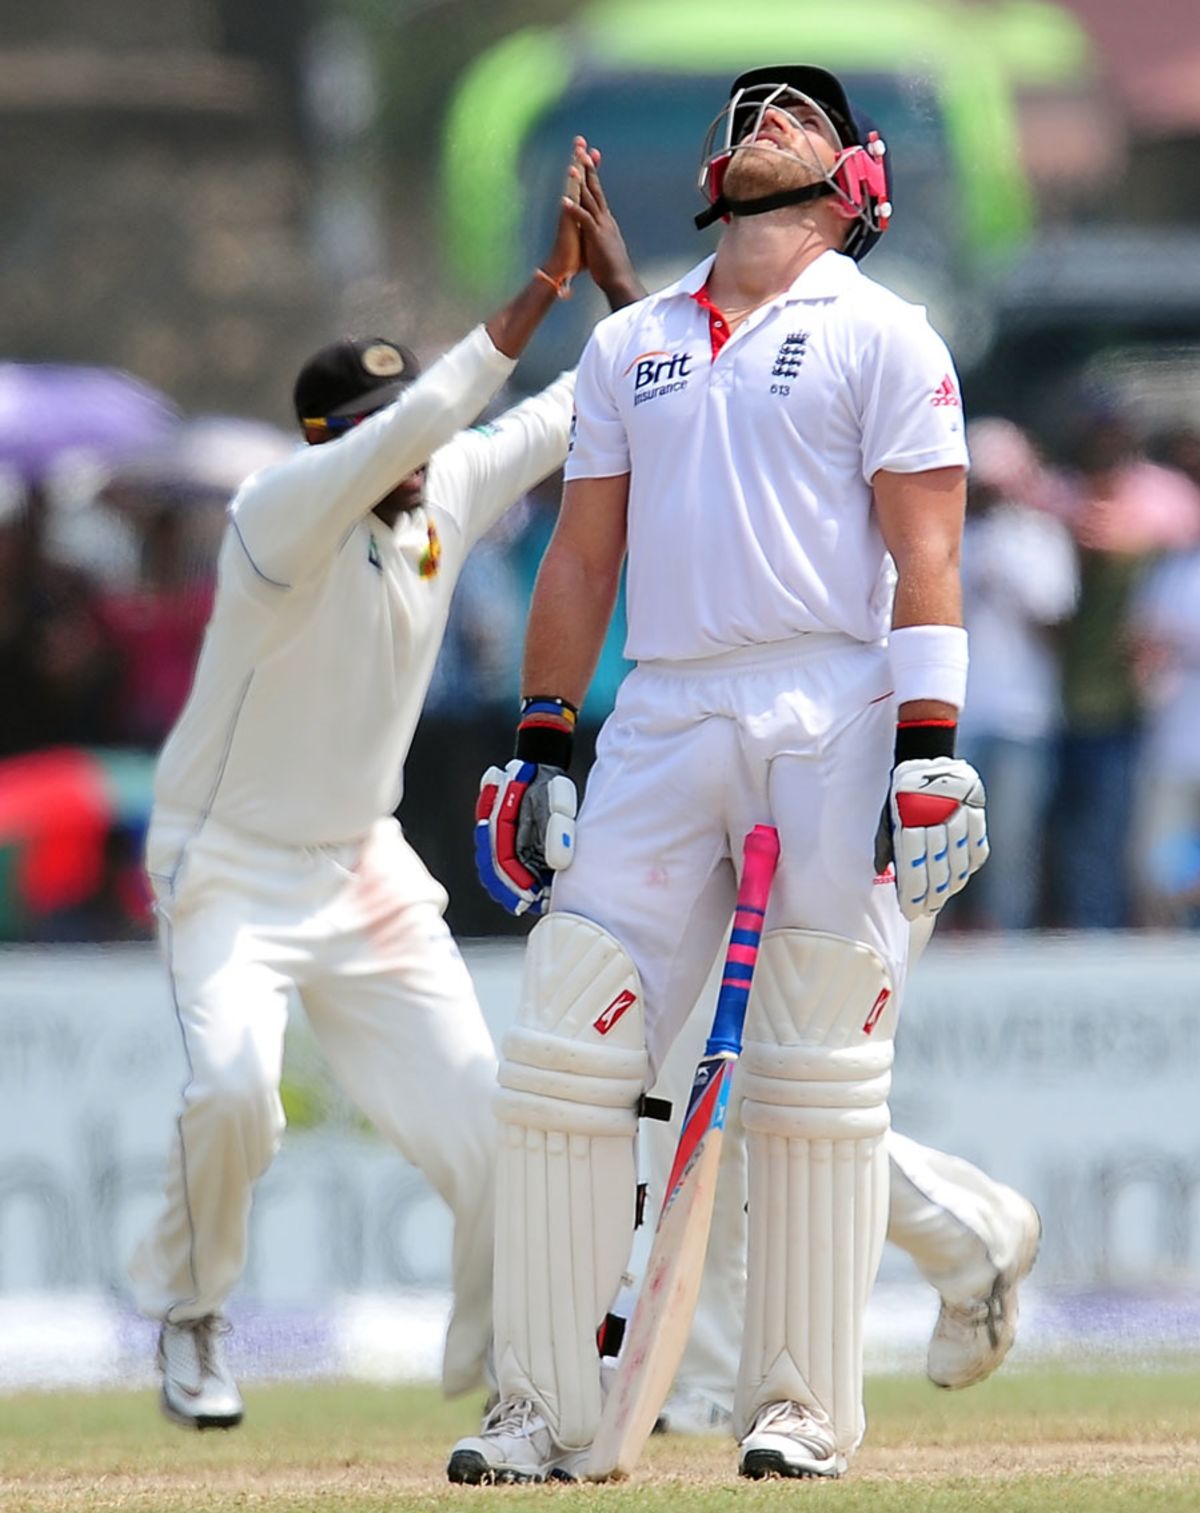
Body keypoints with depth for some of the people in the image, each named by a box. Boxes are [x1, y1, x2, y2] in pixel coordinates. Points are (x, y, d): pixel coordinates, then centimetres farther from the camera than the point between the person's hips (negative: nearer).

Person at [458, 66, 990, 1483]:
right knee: (561, 1052, -5)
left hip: (835, 716, -4)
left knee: (819, 1087, -4)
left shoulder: (881, 336, 5)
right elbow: (582, 558, 19)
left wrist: (929, 755, -13)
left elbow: (922, 557, -3)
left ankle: (802, 1408, 4)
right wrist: (538, 748, 12)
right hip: (659, 716, 4)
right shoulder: (627, 346, 19)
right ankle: (545, 1409, -1)